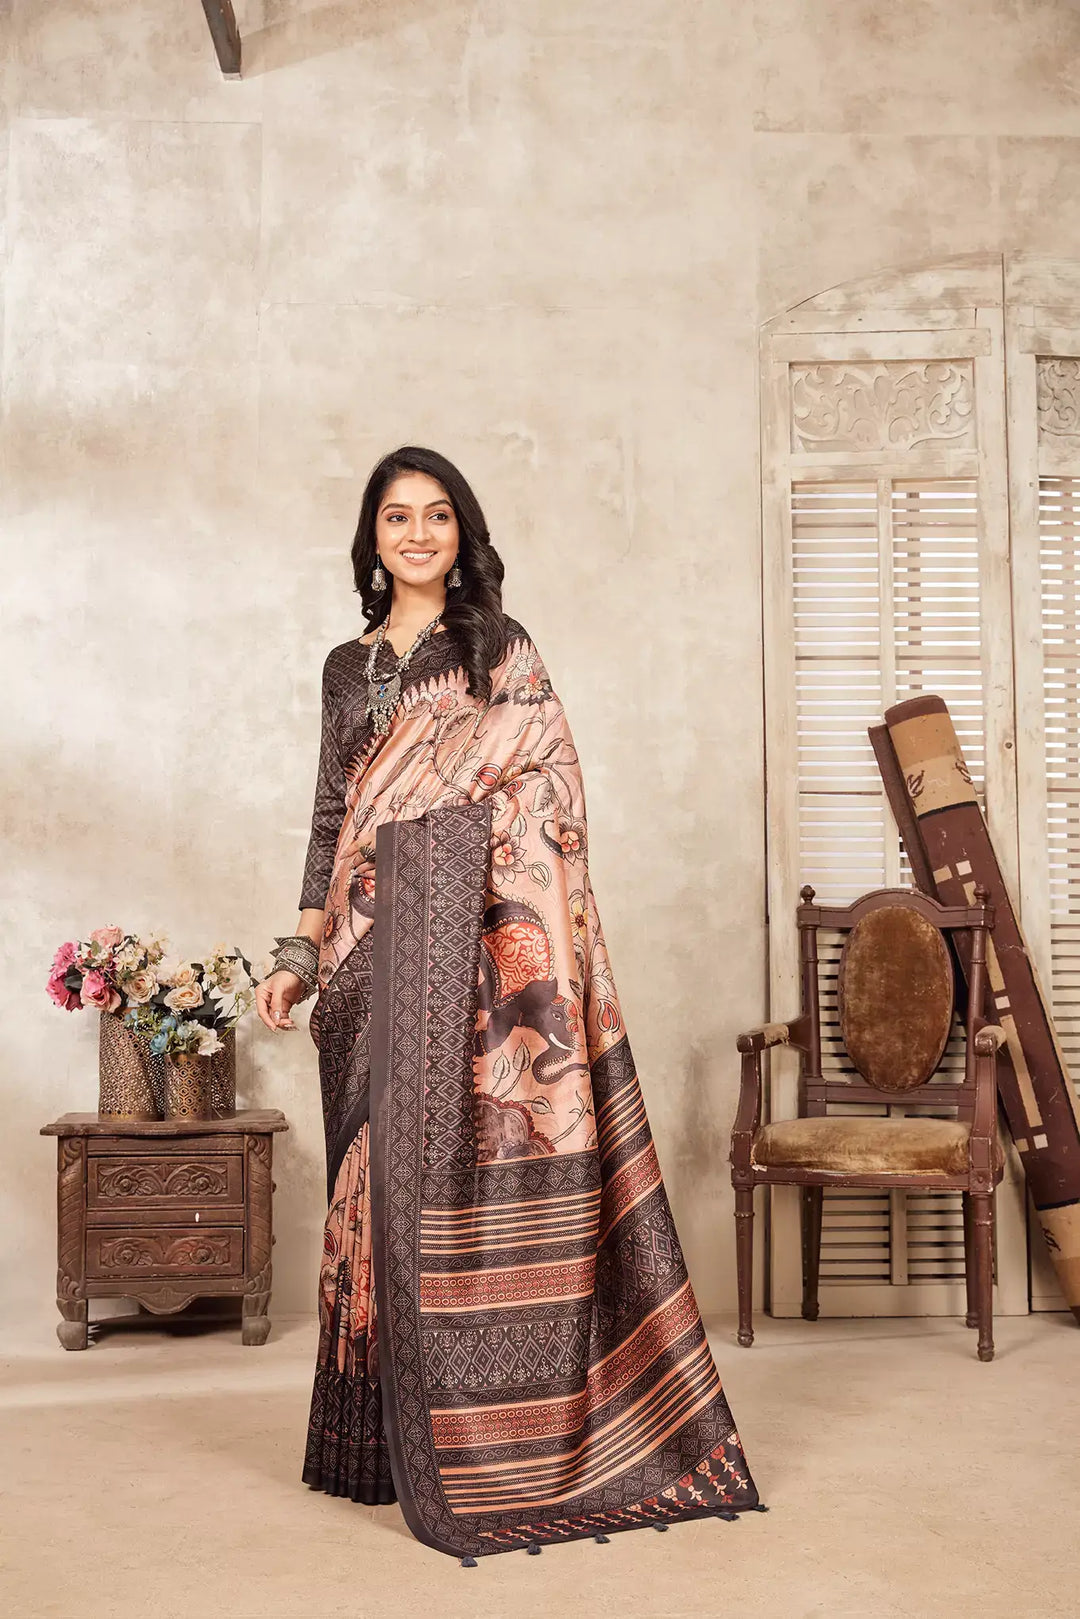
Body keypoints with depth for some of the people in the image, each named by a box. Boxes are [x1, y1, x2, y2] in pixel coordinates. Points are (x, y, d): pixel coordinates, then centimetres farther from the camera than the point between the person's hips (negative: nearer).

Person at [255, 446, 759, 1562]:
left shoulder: (503, 652, 5)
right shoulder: (348, 667, 18)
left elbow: (545, 799, -2)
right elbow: (332, 822, 18)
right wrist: (301, 956, 11)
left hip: (467, 945, -4)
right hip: (373, 951, 4)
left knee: (459, 1165, -7)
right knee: (380, 1172, 5)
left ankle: (483, 1446, 3)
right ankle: (391, 1439, 16)